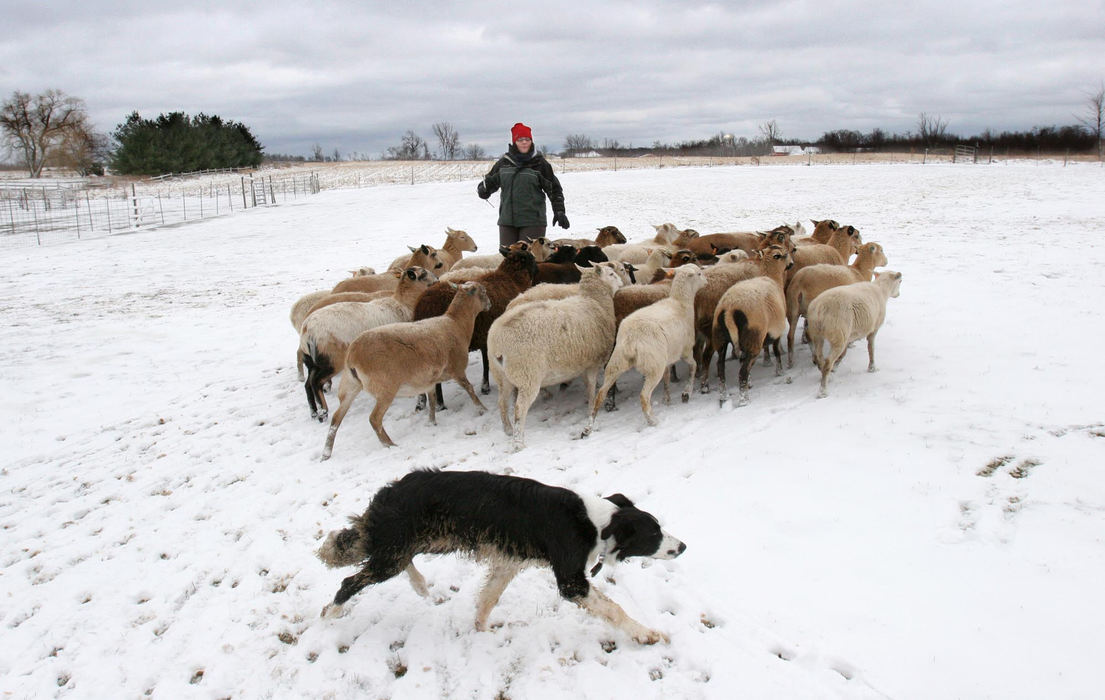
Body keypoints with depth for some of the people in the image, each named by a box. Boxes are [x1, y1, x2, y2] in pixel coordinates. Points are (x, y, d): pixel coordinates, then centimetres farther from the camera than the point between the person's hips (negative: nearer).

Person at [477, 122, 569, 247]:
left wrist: (559, 211, -1)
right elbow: (490, 180, 20)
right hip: (507, 219, 4)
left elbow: (554, 188, 5)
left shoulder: (539, 163, 1)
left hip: (532, 221, -4)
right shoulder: (504, 162, 9)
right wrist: (483, 189, -3)